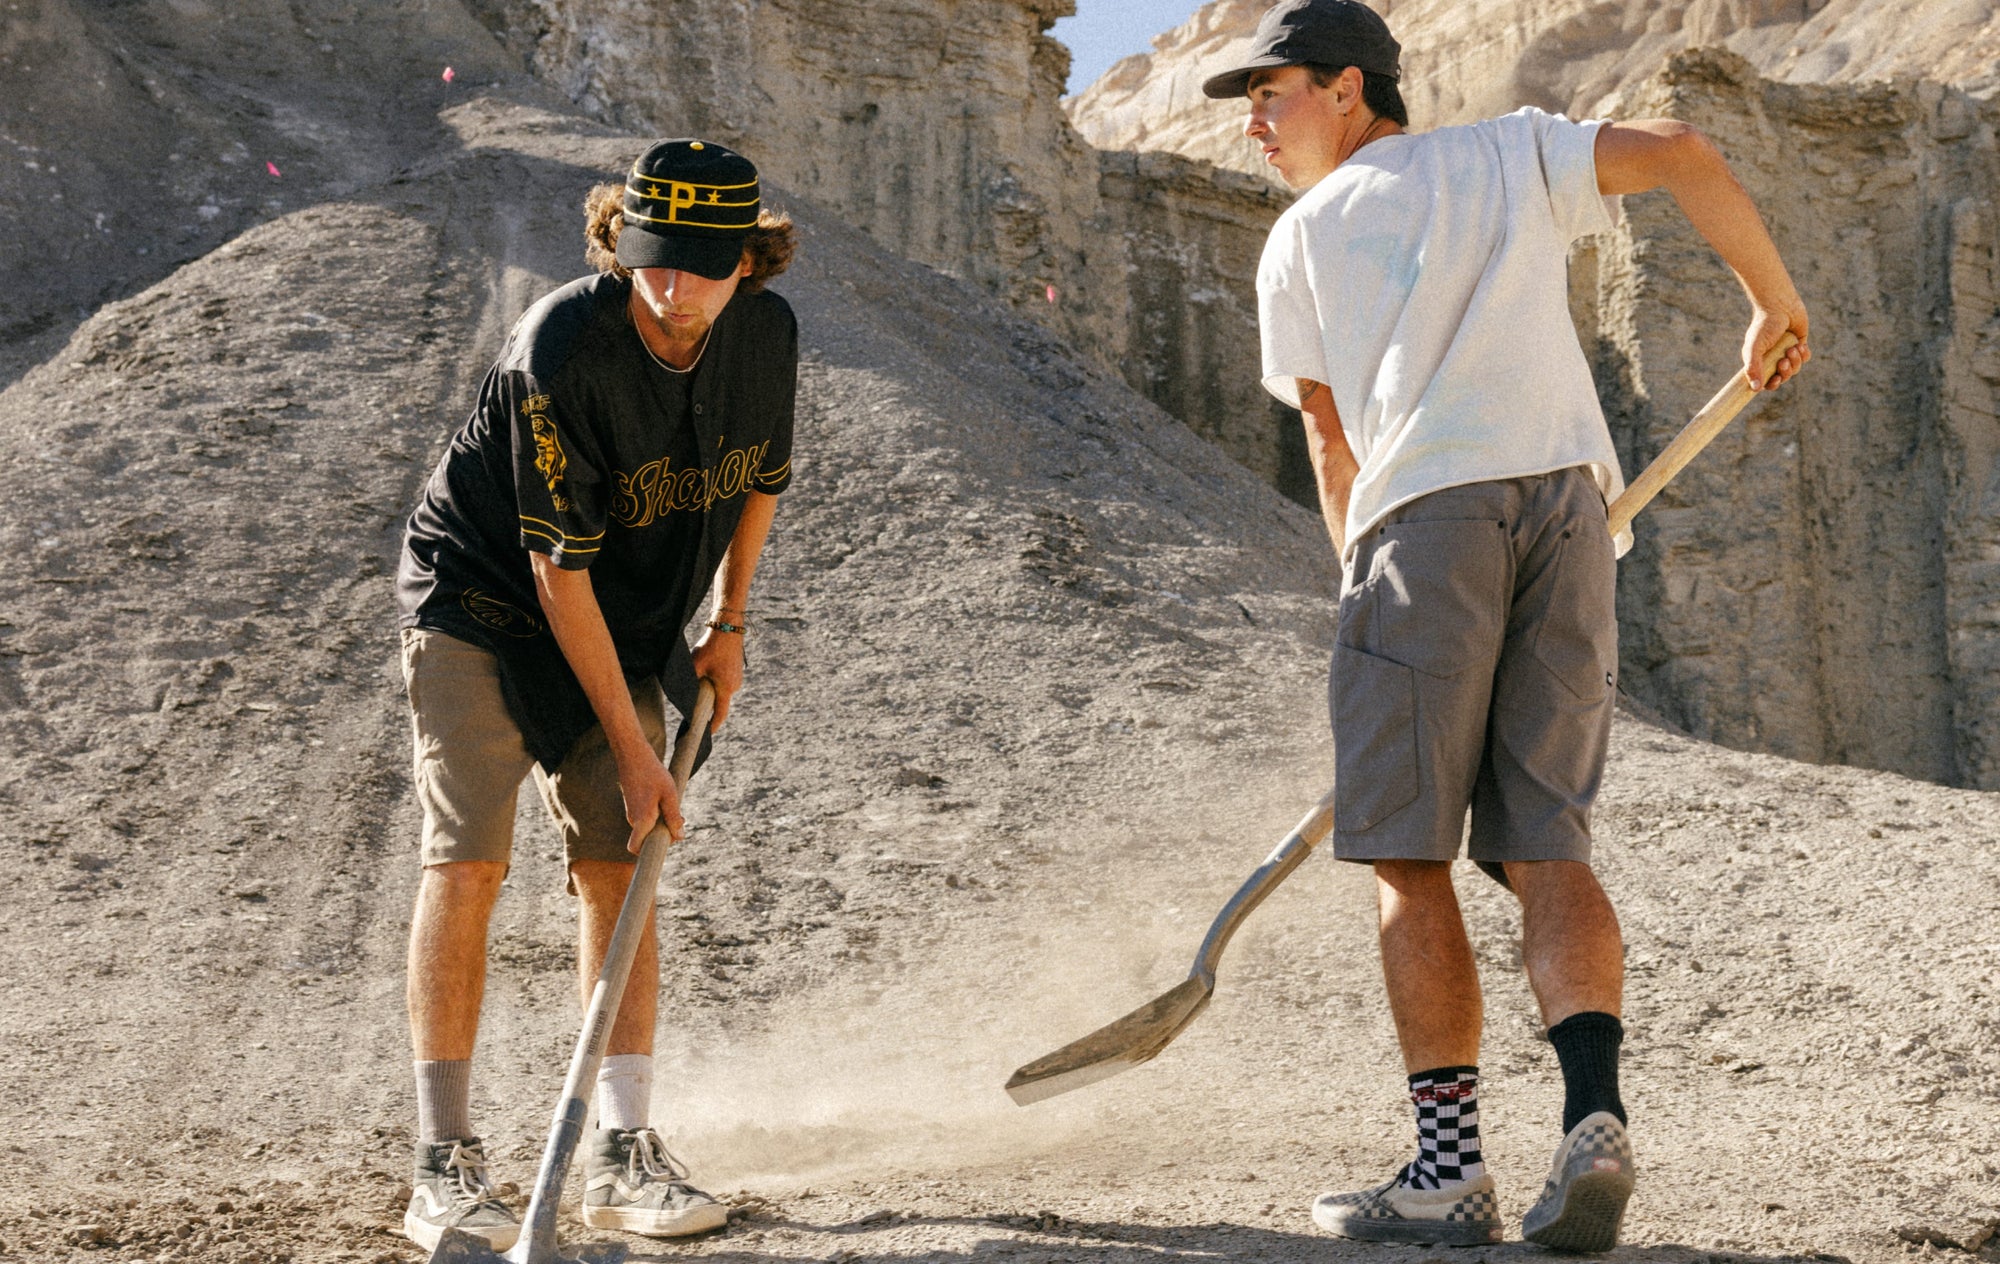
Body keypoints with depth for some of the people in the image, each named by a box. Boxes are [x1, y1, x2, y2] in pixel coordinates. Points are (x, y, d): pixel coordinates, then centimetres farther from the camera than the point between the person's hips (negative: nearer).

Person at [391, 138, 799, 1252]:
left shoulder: (769, 333, -11)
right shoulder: (561, 353, -30)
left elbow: (762, 476, 11)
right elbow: (559, 572, -26)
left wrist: (728, 623, 7)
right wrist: (633, 749, -23)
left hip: (632, 621, 5)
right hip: (483, 605, -5)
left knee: (618, 865, 2)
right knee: (469, 859, -13)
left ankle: (623, 1155, 8)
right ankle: (447, 1168, -8)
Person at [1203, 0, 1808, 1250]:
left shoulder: (1299, 241, 19)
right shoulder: (1514, 151, 22)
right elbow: (1679, 150, 8)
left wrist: (1374, 596, 28)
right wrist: (1774, 299, 19)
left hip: (1425, 513, -3)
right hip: (1570, 503, 3)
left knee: (1411, 856, 1)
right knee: (1547, 845, 6)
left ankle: (1450, 1167, -3)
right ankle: (1596, 1111, -14)